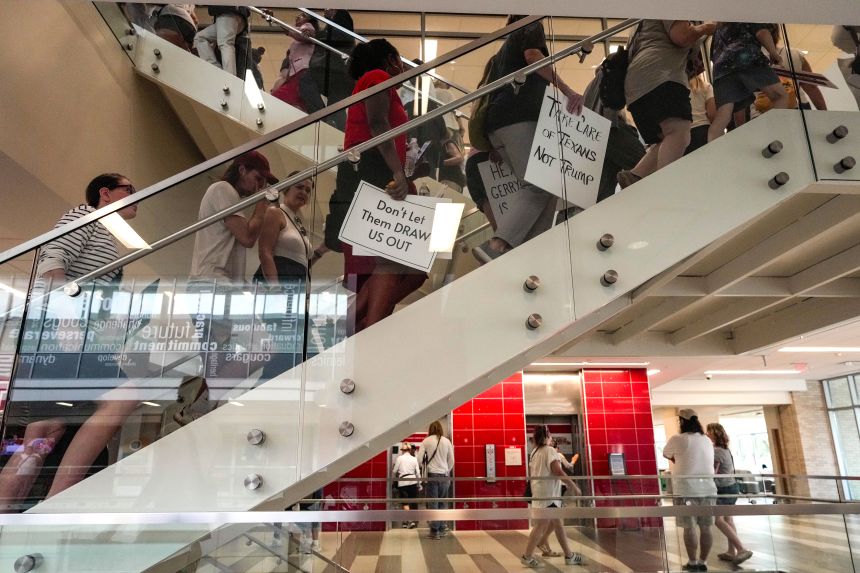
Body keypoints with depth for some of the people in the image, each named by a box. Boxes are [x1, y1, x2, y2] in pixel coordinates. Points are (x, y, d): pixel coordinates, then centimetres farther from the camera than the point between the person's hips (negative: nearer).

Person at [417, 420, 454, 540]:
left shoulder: (426, 441, -2)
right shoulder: (447, 441, 4)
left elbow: (420, 458, -4)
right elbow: (451, 461, 6)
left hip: (432, 475, -2)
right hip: (444, 475, 2)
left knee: (433, 503, 1)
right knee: (442, 503, 13)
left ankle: (435, 531, 1)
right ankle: (442, 529, 17)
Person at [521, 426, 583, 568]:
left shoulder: (534, 452, 13)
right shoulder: (550, 450, -12)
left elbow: (531, 473, 19)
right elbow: (557, 471, -22)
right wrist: (571, 483, -13)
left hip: (539, 491, 9)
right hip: (547, 493, -9)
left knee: (557, 523, 14)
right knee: (542, 525, -4)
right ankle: (527, 556, 0)